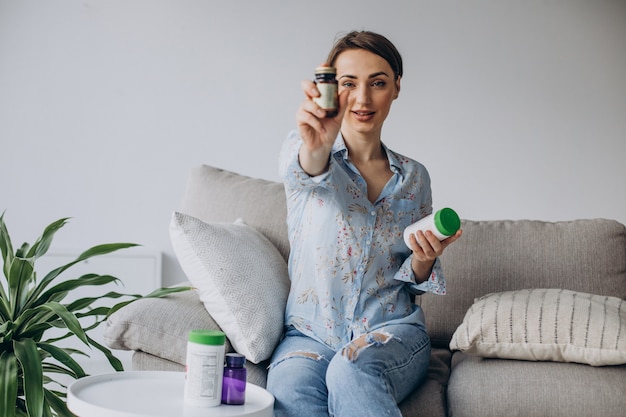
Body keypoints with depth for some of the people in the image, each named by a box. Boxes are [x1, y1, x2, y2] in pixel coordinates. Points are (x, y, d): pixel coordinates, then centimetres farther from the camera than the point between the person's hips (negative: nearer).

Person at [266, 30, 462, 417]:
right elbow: (302, 171, -27)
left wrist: (424, 259, -8)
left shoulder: (414, 176, 10)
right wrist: (316, 147, -51)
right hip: (310, 332, -1)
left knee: (353, 367, -35)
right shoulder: (301, 147, 1)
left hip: (393, 331, 1)